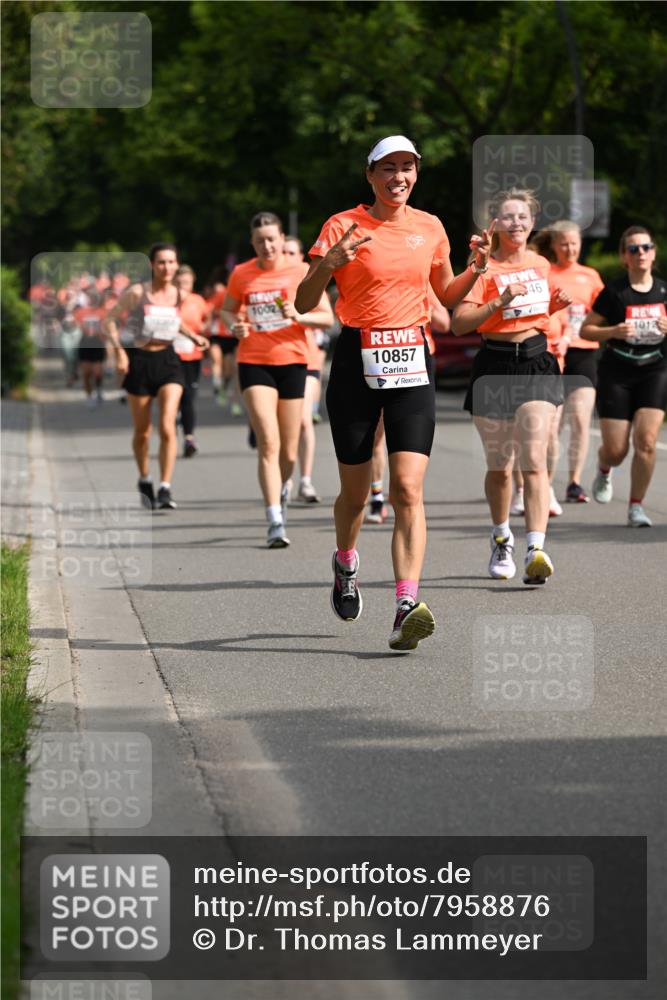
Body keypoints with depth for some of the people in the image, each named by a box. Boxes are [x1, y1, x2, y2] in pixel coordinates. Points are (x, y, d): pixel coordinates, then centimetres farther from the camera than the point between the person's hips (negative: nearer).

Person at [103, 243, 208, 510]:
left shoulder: (178, 295, 4)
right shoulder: (137, 293, -8)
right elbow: (110, 320, -3)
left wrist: (193, 336, 8)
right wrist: (119, 350, -15)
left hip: (168, 361, 2)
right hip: (141, 361, -2)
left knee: (167, 426, -16)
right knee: (142, 431, 9)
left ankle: (165, 488, -15)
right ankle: (144, 480, 33)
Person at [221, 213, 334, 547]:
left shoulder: (302, 272, 0)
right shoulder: (241, 274, 3)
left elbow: (327, 317, 1)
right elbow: (227, 310, 18)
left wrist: (299, 316, -18)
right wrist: (235, 325, -4)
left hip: (292, 362, 1)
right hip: (254, 363, 0)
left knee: (289, 453, 6)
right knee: (268, 443, -15)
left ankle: (282, 491, 40)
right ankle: (275, 522, -17)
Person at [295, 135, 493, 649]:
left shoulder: (430, 227, 8)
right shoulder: (343, 226, -3)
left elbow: (447, 295, 22)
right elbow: (304, 302, -5)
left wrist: (475, 269, 3)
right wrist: (328, 264, -23)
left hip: (412, 361, 2)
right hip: (357, 360, -2)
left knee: (408, 488, -13)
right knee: (355, 490, 8)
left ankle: (407, 608, -21)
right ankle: (346, 564, 41)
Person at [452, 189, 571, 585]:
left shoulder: (541, 265, 11)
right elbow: (459, 323, -13)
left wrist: (556, 304, 8)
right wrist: (499, 302, -23)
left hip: (536, 363, 2)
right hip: (495, 366, -2)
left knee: (534, 460, -14)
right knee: (499, 466, 7)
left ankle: (536, 550, -25)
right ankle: (502, 539, 32)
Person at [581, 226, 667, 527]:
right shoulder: (614, 292, -6)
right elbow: (586, 330, -2)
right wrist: (614, 332, -19)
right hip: (616, 373, -2)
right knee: (616, 450, -3)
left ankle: (636, 507, -1)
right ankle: (603, 469, 36)